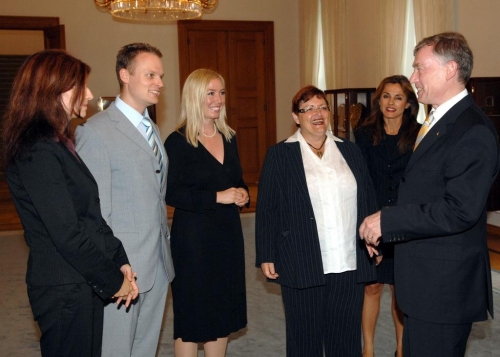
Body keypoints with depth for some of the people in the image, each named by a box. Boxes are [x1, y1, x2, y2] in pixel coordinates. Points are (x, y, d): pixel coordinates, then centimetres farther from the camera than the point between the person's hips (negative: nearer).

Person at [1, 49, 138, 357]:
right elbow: (67, 234, -22)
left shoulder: (59, 144, 10)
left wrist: (120, 262, 3)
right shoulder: (39, 151, -20)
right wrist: (113, 281, -12)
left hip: (83, 285, 9)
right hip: (65, 290, -9)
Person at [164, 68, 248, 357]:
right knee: (192, 313, 2)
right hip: (193, 237, -6)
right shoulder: (178, 142, -9)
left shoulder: (229, 138, 10)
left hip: (228, 234, 6)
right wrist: (216, 197, -20)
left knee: (223, 311, 12)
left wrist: (242, 193, -2)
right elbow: (170, 193, -15)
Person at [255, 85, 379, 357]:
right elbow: (266, 210, 0)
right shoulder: (279, 155, 2)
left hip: (349, 263, 3)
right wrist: (266, 255, -4)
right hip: (302, 264, -2)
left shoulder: (350, 151, 11)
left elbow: (369, 200, 13)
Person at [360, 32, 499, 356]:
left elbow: (460, 210, -27)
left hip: (444, 284, -9)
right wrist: (384, 224, 7)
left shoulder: (473, 131, -19)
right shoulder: (437, 122, 12)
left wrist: (388, 220, -22)